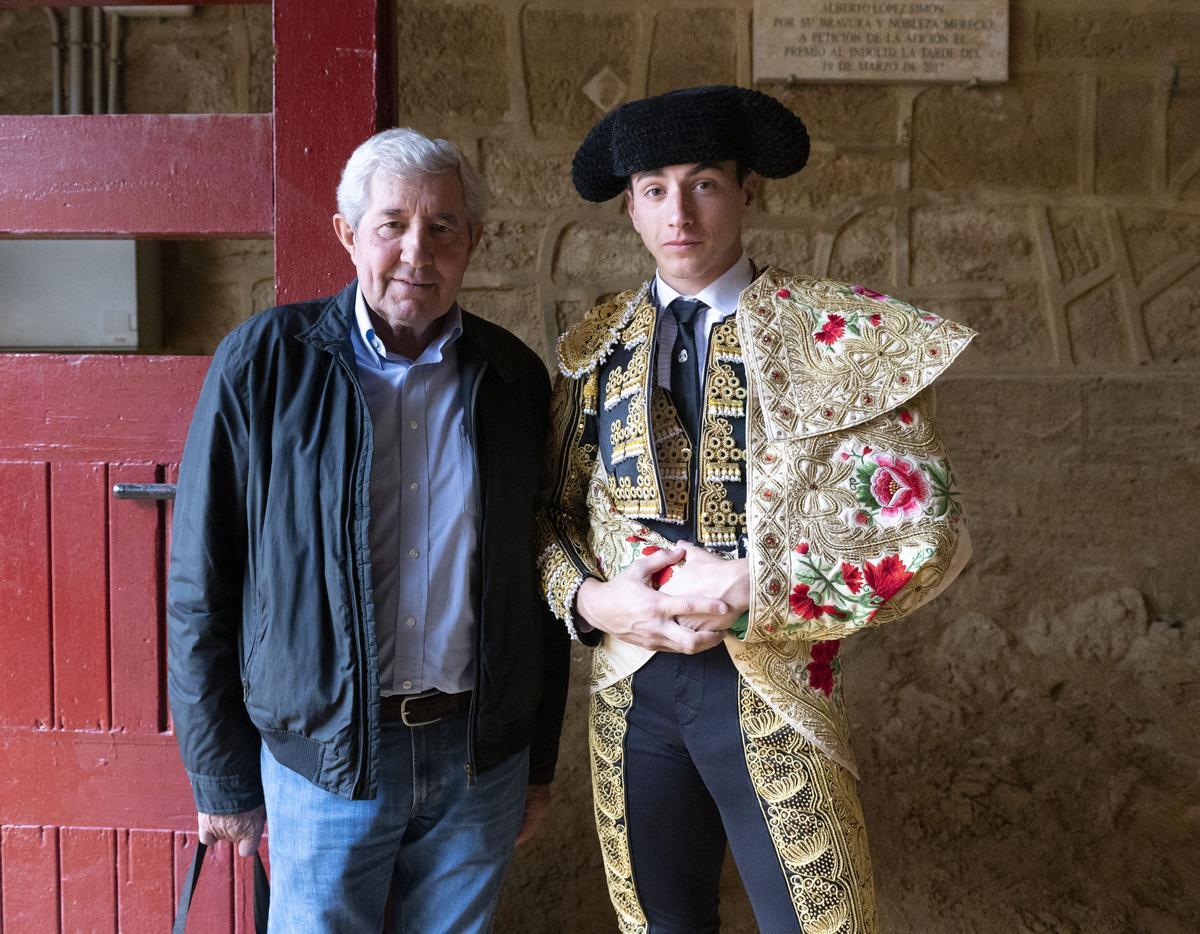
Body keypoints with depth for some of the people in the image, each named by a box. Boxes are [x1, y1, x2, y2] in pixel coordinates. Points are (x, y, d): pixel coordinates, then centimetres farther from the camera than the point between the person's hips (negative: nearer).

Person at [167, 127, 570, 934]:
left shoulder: (516, 379, 2)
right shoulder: (263, 363, -6)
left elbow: (538, 582, 9)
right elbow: (202, 585, -4)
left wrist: (540, 760, 10)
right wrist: (221, 777, -3)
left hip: (483, 757, 3)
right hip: (323, 757, -2)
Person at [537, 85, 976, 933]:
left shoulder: (841, 334, -7)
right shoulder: (597, 346, 5)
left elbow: (927, 534, -11)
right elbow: (551, 511, 11)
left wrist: (749, 594, -18)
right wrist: (591, 599, -10)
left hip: (775, 694, -3)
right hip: (631, 691, 4)